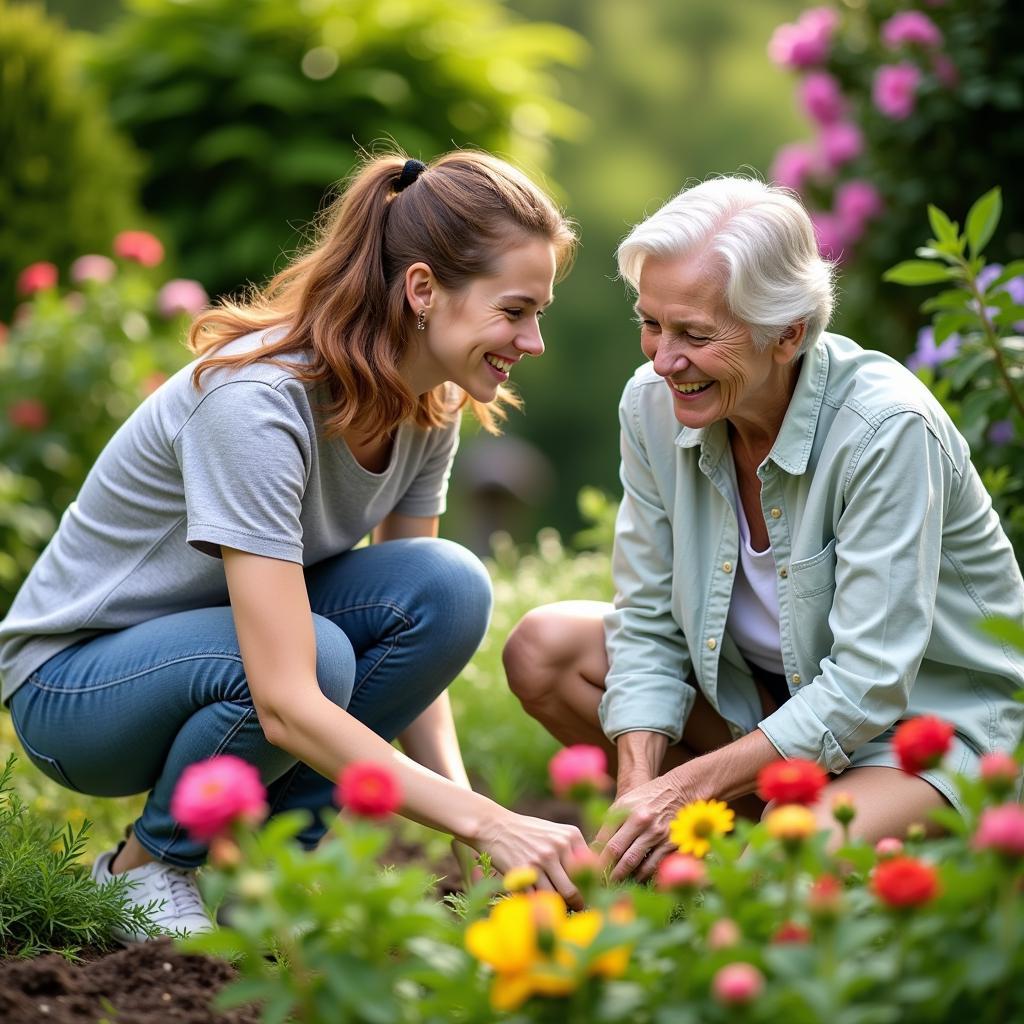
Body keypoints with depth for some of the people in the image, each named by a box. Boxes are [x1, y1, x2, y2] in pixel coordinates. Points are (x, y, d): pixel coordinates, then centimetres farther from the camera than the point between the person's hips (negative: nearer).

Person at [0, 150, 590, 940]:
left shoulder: (429, 410, -8)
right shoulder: (254, 403, -32)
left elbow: (423, 618, -5)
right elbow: (287, 703, -38)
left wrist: (456, 790, -23)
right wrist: (486, 823, -42)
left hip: (229, 641, 7)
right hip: (71, 682, -6)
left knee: (450, 587, -21)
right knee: (318, 655, -36)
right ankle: (147, 869, -8)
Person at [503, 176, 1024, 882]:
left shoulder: (887, 428, -28)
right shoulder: (654, 405, -10)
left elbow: (869, 682, -28)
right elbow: (648, 623, -5)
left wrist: (691, 785, -30)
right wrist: (639, 790, -21)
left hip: (938, 715, -6)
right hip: (776, 692, 6)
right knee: (542, 650, -9)